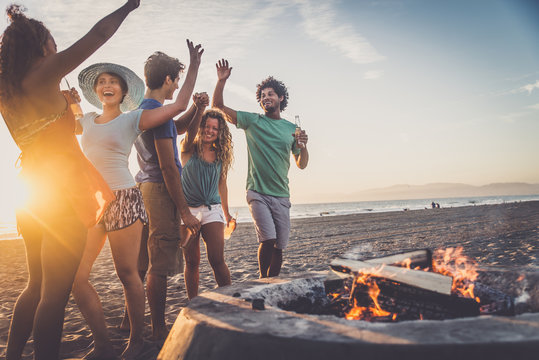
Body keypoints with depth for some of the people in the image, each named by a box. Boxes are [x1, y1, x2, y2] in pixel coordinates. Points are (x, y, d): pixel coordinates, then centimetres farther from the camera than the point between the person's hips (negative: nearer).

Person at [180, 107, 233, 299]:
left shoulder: (221, 155, 9)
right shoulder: (189, 149, 0)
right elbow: (191, 132, -24)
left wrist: (227, 213, 20)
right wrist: (199, 108, -39)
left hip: (212, 210, 2)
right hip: (188, 210, -1)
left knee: (217, 260, -8)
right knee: (192, 262, 5)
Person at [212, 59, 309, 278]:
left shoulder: (292, 128, 12)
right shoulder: (252, 121, 6)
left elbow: (301, 165, 14)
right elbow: (218, 106, 2)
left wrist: (303, 146, -6)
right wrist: (222, 81, -12)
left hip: (281, 195, 3)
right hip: (257, 192, -3)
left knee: (279, 246, 3)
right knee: (268, 240, -16)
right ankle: (263, 281, 5)